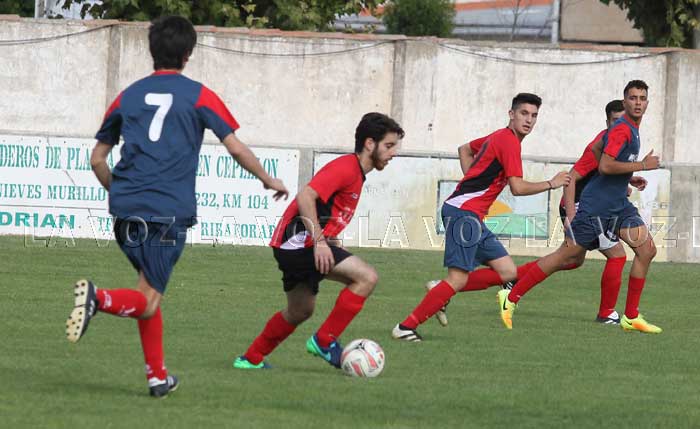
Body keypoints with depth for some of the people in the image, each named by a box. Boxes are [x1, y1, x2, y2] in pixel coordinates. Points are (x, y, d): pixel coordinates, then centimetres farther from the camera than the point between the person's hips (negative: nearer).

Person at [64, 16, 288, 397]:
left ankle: (157, 376, 17)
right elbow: (237, 149, 1)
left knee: (149, 290, 20)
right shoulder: (198, 96, 3)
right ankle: (98, 299, -35)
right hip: (169, 212, -4)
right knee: (148, 301, -4)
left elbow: (97, 160, 18)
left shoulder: (129, 96, 15)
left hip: (126, 209, 4)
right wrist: (269, 181, 17)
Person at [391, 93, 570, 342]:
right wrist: (552, 184, -6)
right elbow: (518, 188, -18)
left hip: (472, 217, 10)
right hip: (464, 212, -10)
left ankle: (440, 295, 7)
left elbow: (466, 149, 36)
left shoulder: (499, 137, 19)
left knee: (508, 272, 5)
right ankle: (406, 327, -14)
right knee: (458, 279, -16)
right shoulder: (509, 141, -11)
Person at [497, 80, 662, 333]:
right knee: (569, 255, -6)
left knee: (646, 249, -3)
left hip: (618, 205, 9)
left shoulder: (632, 130, 15)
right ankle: (511, 298, 4)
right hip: (596, 205, -9)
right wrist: (642, 165, -21)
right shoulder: (621, 129, -15)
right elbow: (605, 166, -27)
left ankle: (631, 317, 1)